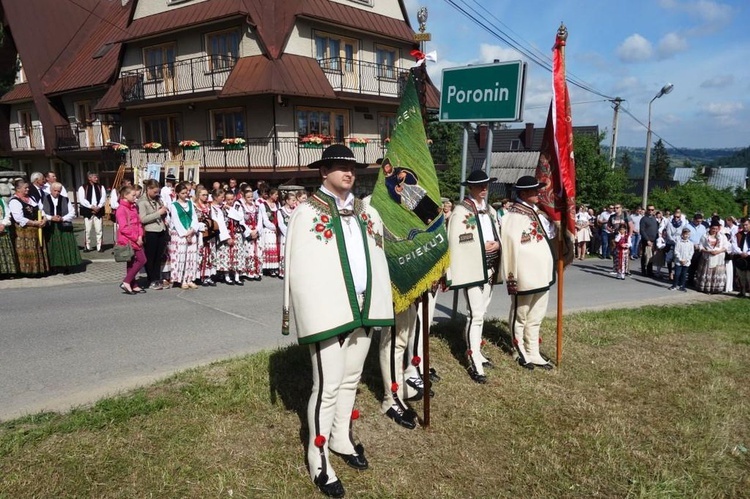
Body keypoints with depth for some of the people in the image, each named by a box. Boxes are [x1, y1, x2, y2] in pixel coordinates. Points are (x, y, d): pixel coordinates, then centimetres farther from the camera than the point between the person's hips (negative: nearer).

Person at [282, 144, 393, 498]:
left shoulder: (367, 213, 11)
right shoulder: (307, 213, -5)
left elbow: (379, 259, 13)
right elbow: (300, 270, -8)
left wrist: (377, 303, 8)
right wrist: (309, 312, -13)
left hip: (363, 308, 6)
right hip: (328, 311, -6)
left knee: (351, 378, 17)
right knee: (327, 385, -2)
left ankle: (342, 438, 36)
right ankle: (319, 460, 12)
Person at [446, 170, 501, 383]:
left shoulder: (490, 211, 15)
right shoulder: (461, 211, -10)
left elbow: (499, 234, 20)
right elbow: (456, 243, -14)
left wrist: (497, 244, -2)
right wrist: (481, 247, -17)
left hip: (489, 268, 8)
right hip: (471, 269, -8)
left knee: (481, 312, 16)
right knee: (476, 314, -10)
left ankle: (475, 350, 29)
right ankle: (475, 364, -6)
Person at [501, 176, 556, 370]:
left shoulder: (537, 212, 11)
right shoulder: (515, 216, -14)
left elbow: (550, 235, 19)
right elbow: (511, 245, -18)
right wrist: (513, 277, -20)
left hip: (541, 273, 8)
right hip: (525, 275, -8)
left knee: (535, 318, 16)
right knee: (520, 317, 9)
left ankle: (533, 354, 26)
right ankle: (522, 353, 22)